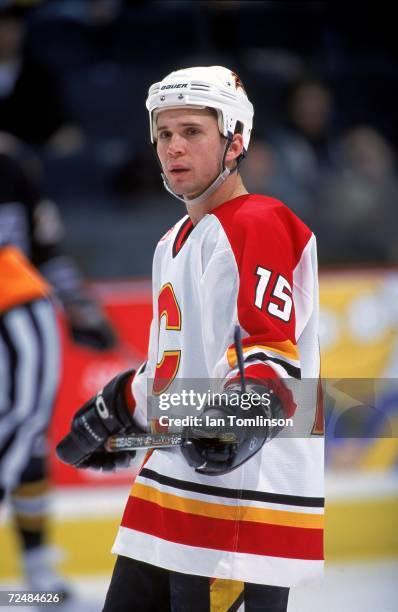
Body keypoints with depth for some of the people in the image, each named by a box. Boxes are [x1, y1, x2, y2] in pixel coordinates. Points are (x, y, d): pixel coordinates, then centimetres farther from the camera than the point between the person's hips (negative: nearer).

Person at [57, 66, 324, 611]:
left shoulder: (259, 224, -9)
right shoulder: (173, 244, 21)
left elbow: (272, 348, -20)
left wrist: (244, 409, -36)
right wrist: (116, 412, 39)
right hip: (169, 481, 10)